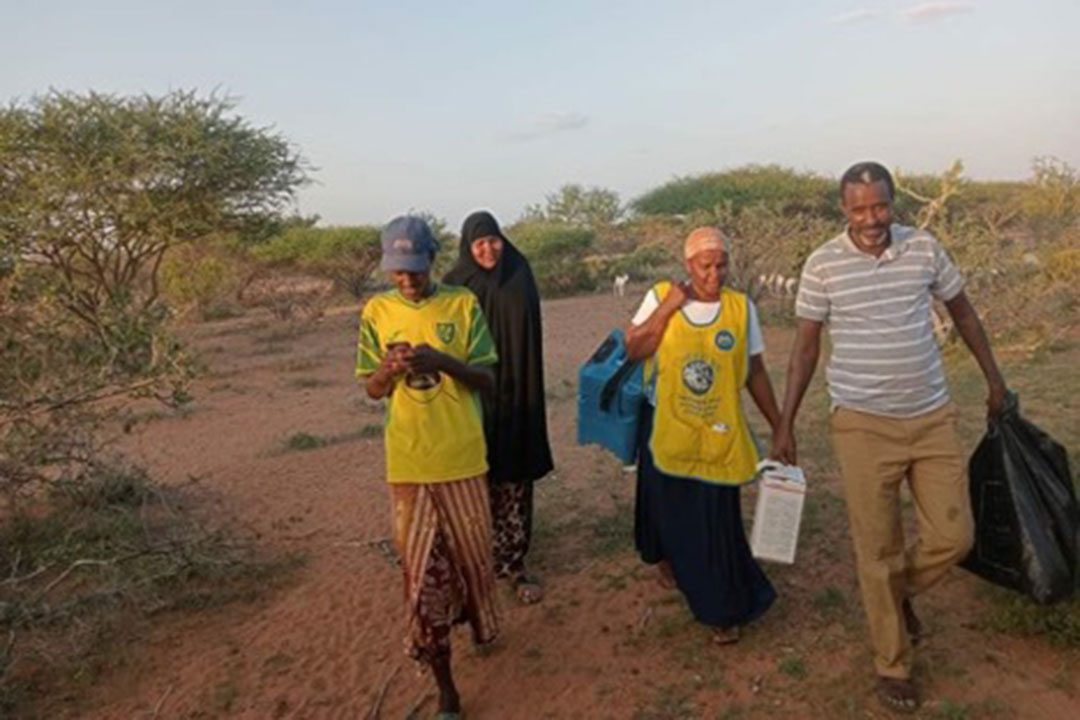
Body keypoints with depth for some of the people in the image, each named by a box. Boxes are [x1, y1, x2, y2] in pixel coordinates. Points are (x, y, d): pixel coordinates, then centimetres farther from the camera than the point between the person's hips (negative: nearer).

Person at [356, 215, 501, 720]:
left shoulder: (463, 305, -4)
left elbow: (488, 380, -4)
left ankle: (476, 620, 48)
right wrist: (388, 369, -19)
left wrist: (444, 361, -23)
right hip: (408, 462, 0)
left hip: (462, 456, 0)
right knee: (421, 570, 4)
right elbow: (372, 390, 4)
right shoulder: (376, 312, 1)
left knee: (471, 553, 15)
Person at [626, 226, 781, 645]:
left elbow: (755, 372, 3)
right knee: (669, 509, 15)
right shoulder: (661, 296, -4)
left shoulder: (741, 307, -3)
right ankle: (667, 557, 48)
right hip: (666, 428, 0)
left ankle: (722, 610, 20)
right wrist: (667, 308, -17)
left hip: (718, 433, 0)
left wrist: (779, 426, 4)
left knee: (717, 522, 2)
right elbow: (634, 349, -11)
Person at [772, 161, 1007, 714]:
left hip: (932, 418, 3)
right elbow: (805, 348, -2)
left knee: (954, 535, 5)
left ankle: (901, 592, 38)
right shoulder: (822, 265, -8)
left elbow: (963, 313, 15)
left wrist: (994, 380, 18)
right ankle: (892, 665, 24)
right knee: (878, 550, 5)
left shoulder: (925, 248, 0)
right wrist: (785, 425, -2)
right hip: (864, 424, -3)